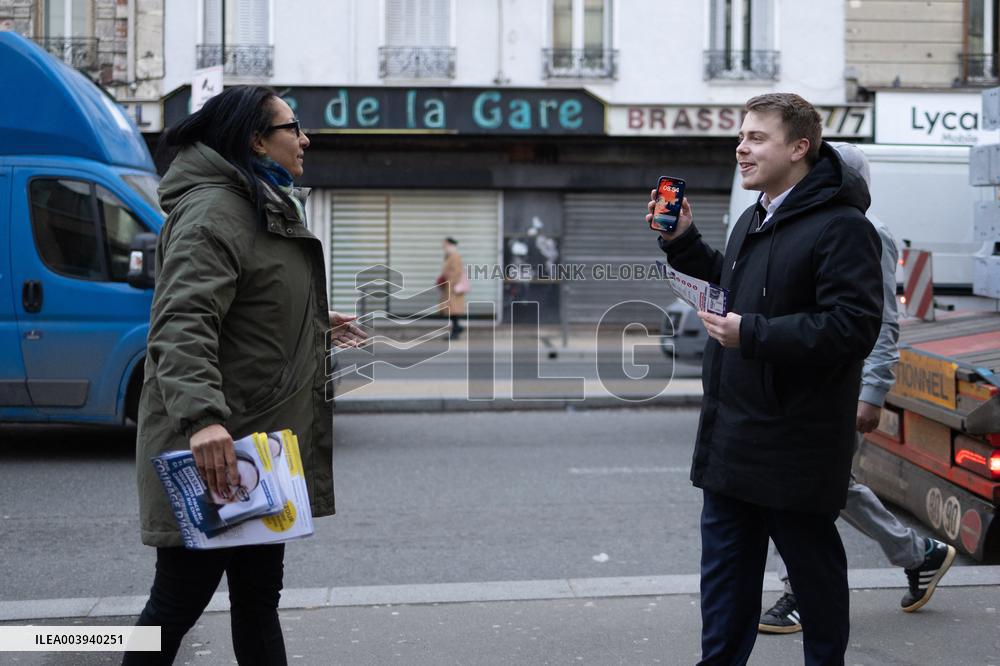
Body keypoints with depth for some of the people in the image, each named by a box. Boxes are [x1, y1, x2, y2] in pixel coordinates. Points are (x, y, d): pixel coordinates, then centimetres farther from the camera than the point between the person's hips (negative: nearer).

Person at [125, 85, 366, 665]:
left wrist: (317, 324, 36)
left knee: (258, 596, 16)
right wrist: (201, 416, -41)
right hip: (214, 450, -10)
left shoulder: (267, 207, 17)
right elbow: (183, 322, -28)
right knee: (180, 600, 0)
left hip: (262, 441, 10)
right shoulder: (213, 210, -16)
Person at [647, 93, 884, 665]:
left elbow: (853, 326, -25)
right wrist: (682, 240, 17)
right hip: (732, 435, 9)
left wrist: (752, 334, -26)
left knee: (813, 565, 8)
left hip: (796, 442, -8)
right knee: (726, 565, 15)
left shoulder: (841, 227, -16)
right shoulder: (753, 221, 14)